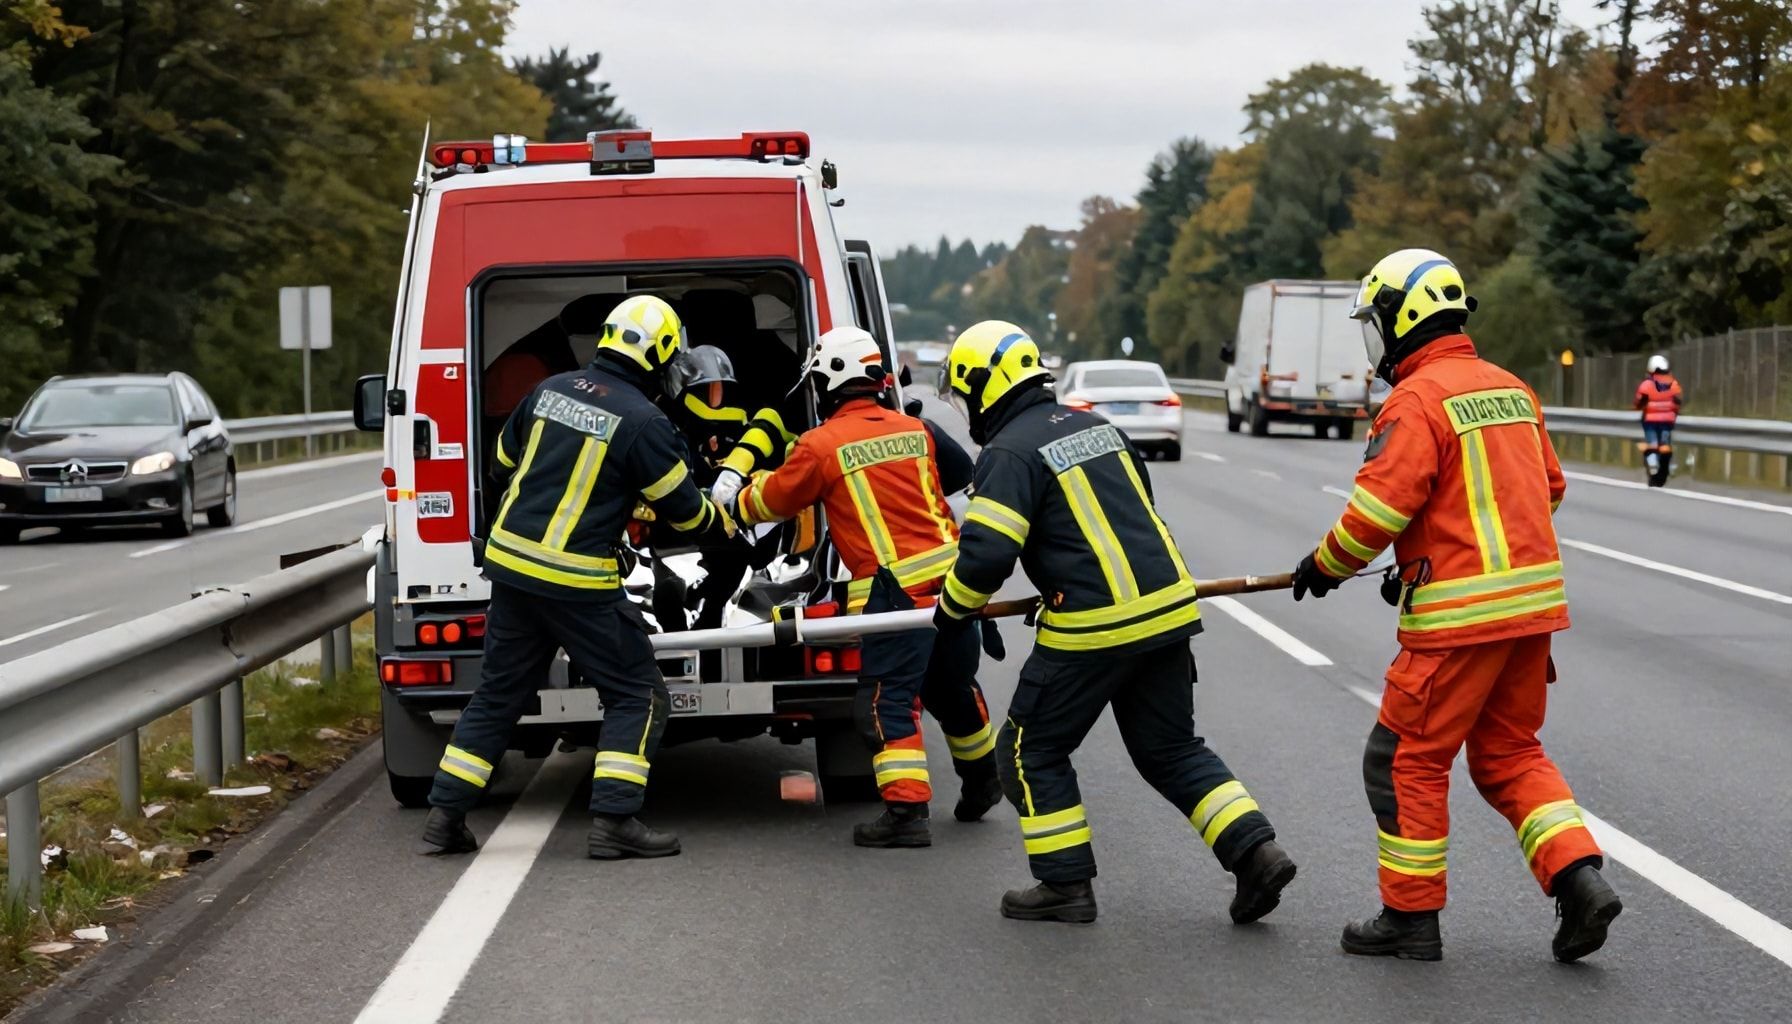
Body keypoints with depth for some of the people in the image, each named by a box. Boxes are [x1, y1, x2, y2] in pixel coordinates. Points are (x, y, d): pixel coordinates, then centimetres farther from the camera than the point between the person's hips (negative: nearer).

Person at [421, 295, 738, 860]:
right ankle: (613, 820, -4)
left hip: (509, 560, 7)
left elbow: (505, 460, 21)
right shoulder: (642, 421, -12)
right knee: (636, 695, 5)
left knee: (498, 692, 17)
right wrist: (725, 525, 19)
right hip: (577, 580, -6)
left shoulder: (551, 389, 7)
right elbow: (683, 509, -3)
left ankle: (445, 816, 16)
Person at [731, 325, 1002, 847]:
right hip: (950, 574, 6)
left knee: (890, 700, -4)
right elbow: (964, 475, 24)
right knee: (953, 685, 23)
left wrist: (742, 498, 28)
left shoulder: (821, 445, -7)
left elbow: (769, 501, 6)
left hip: (894, 589, -6)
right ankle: (981, 782, 40)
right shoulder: (917, 431, 8)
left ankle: (907, 810, -12)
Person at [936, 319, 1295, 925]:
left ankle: (1066, 885, 11)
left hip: (1095, 626, -8)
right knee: (1172, 749, 18)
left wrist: (953, 612, 1)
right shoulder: (1096, 427, 16)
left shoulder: (1009, 453, -10)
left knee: (1033, 750, 10)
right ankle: (1256, 851, 5)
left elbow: (986, 555, -18)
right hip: (1169, 609, 8)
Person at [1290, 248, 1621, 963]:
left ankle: (1411, 916, 11)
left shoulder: (1417, 401, -13)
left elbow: (1376, 513, -18)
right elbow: (1548, 489, 19)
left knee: (1407, 759, 5)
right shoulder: (1511, 390, 12)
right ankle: (1579, 880, 3)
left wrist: (1325, 567, 0)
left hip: (1459, 611, -8)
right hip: (1532, 600, 8)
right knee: (1510, 754, 17)